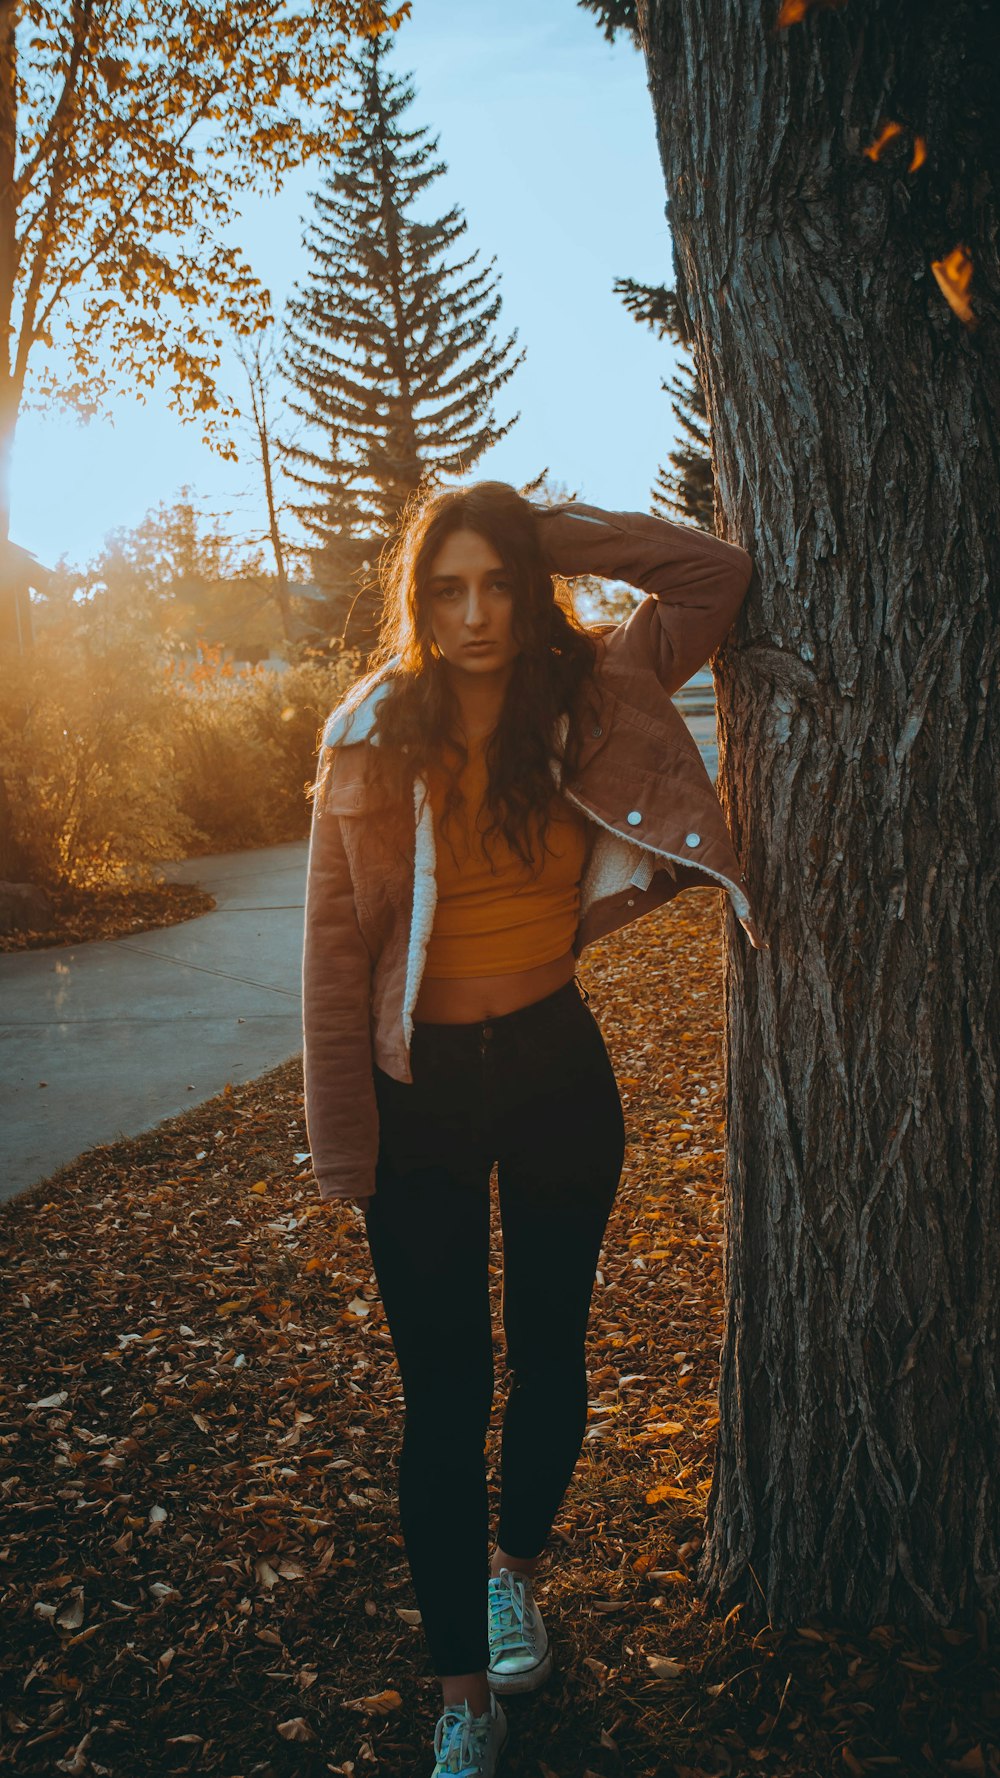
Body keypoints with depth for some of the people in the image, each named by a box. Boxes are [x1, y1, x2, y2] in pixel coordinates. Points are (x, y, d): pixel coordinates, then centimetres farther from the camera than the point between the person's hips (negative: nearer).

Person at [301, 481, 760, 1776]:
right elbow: (337, 946, -7)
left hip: (557, 1065, 2)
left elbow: (718, 576, -2)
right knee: (443, 1394, 6)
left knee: (550, 1355, 17)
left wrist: (553, 528, -10)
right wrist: (343, 1147, -7)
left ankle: (511, 1571, 47)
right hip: (424, 1089, -2)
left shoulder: (588, 700, -5)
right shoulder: (372, 743, -10)